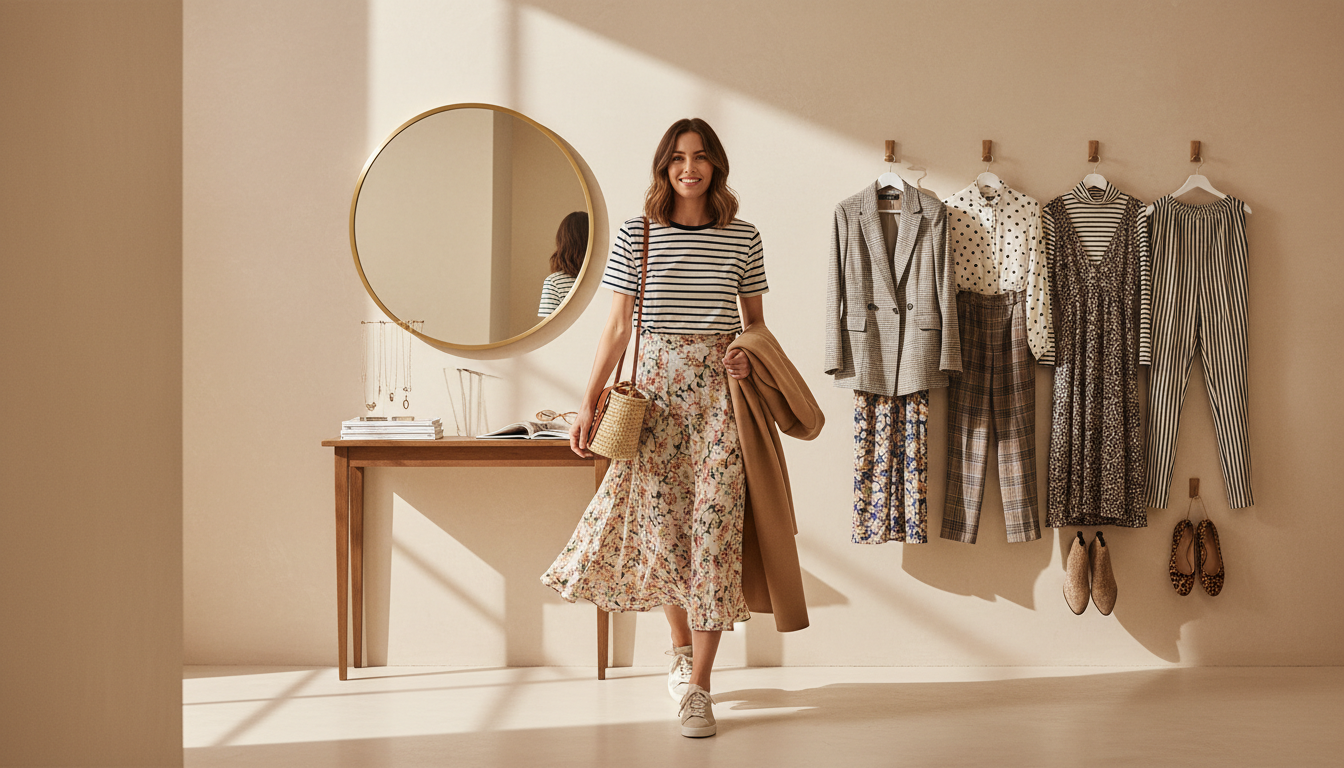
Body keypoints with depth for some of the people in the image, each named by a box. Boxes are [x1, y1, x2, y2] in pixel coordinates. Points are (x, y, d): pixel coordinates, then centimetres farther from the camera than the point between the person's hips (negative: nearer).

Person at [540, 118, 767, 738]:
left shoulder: (743, 239, 6)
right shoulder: (637, 235, 4)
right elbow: (617, 326, 5)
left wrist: (748, 357, -7)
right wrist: (589, 402, 1)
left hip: (721, 386, 0)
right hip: (655, 383, 0)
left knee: (713, 523, -4)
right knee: (659, 520, 1)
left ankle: (698, 685, 1)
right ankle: (681, 646, 28)